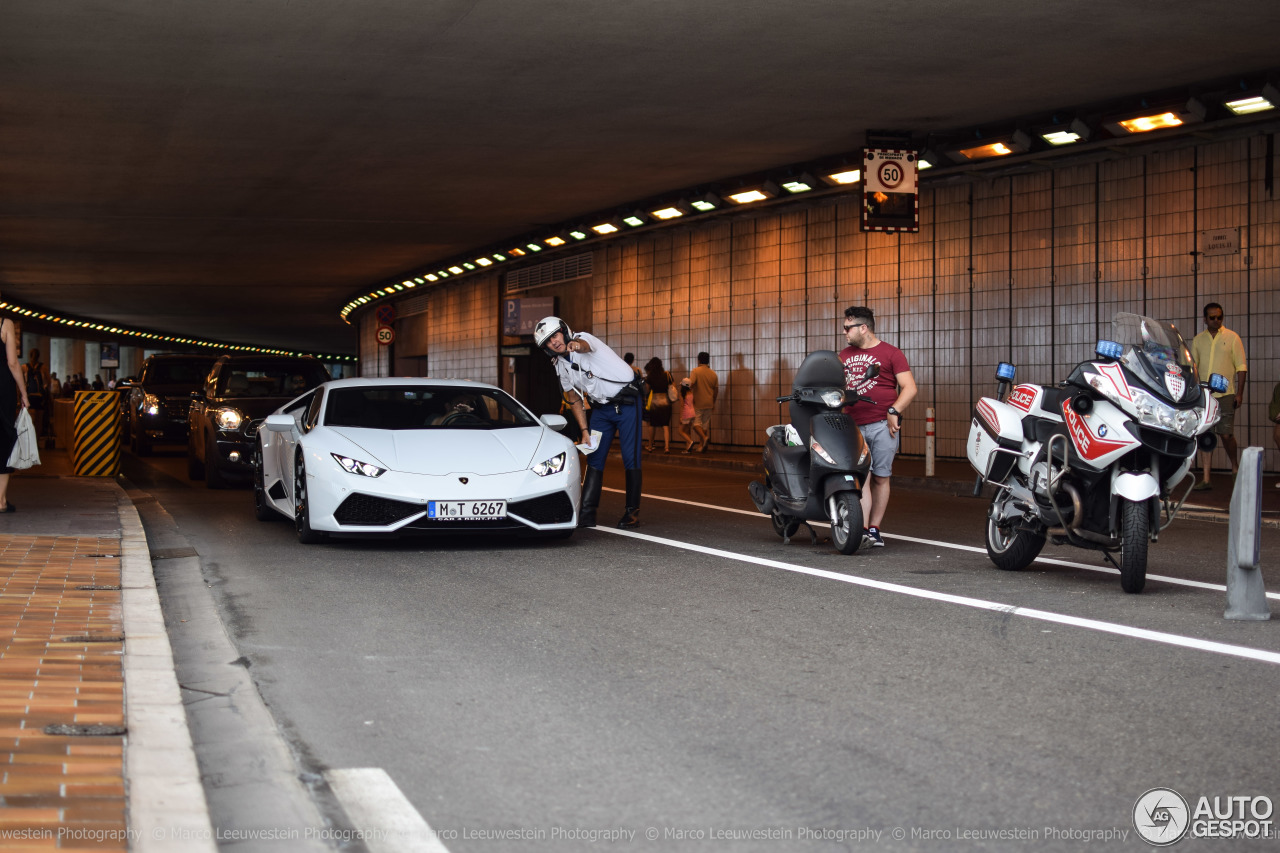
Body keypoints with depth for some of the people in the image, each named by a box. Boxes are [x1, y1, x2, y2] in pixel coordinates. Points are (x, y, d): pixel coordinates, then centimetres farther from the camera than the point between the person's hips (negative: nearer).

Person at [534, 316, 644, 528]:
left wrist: (576, 345, -69)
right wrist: (584, 430, 0)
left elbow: (583, 344, -44)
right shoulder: (561, 366, 3)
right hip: (601, 408, 7)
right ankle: (587, 513, 3)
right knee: (594, 459, 1)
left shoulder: (583, 339, -17)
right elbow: (575, 399, 10)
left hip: (627, 402, -6)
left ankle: (632, 512, 5)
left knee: (631, 459, -5)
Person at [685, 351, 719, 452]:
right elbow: (716, 390, 10)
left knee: (696, 423, 1)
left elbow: (691, 384, -22)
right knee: (705, 424, 12)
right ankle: (703, 446, 13)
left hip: (698, 402, -5)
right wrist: (713, 403, 20)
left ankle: (704, 437, -24)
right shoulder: (713, 373, 5)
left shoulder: (696, 371, -10)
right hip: (709, 403, 5)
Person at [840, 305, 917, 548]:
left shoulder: (891, 353, 5)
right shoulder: (844, 355, 20)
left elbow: (909, 388, -1)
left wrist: (894, 411, -13)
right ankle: (862, 530, -16)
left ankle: (874, 529, 10)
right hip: (854, 426, 3)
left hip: (883, 425, -3)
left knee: (880, 477, 2)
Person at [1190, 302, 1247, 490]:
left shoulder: (1232, 338, 2)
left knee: (1226, 434, -7)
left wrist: (1239, 392, -5)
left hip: (1225, 393, -3)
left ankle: (1235, 467, 20)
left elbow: (1241, 367, 1)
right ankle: (1205, 479, 0)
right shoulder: (1198, 340, 11)